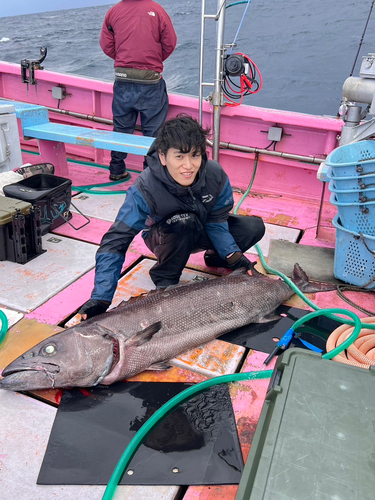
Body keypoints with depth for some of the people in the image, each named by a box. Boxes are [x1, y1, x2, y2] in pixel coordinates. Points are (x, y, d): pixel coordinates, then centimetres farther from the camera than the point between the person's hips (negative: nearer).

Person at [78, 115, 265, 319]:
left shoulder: (215, 174, -26)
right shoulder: (145, 189, -35)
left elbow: (216, 221, -11)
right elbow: (114, 242, -35)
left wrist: (233, 255, -27)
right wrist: (101, 298, -43)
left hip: (201, 232, 4)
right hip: (164, 237, -3)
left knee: (254, 227, -14)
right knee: (186, 221, -38)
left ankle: (215, 257, 13)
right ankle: (164, 278, -13)